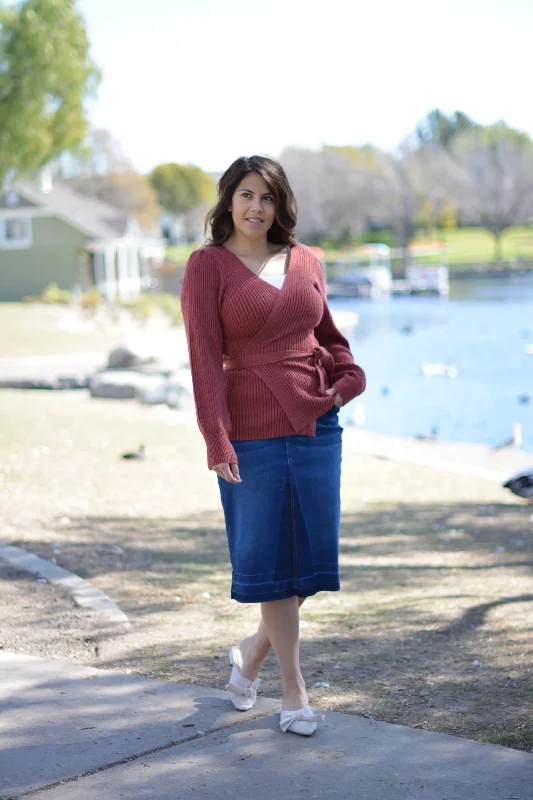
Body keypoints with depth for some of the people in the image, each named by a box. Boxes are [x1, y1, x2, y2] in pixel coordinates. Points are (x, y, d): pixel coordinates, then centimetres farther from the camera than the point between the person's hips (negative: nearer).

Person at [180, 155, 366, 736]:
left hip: (316, 425, 4)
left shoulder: (306, 262, 11)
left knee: (313, 555, 5)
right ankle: (294, 690, 14)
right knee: (268, 558, 2)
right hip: (252, 431, -4)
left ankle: (252, 652, 29)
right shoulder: (207, 265, -1)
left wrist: (349, 377, 1)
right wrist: (217, 441, -13)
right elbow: (204, 356, -7)